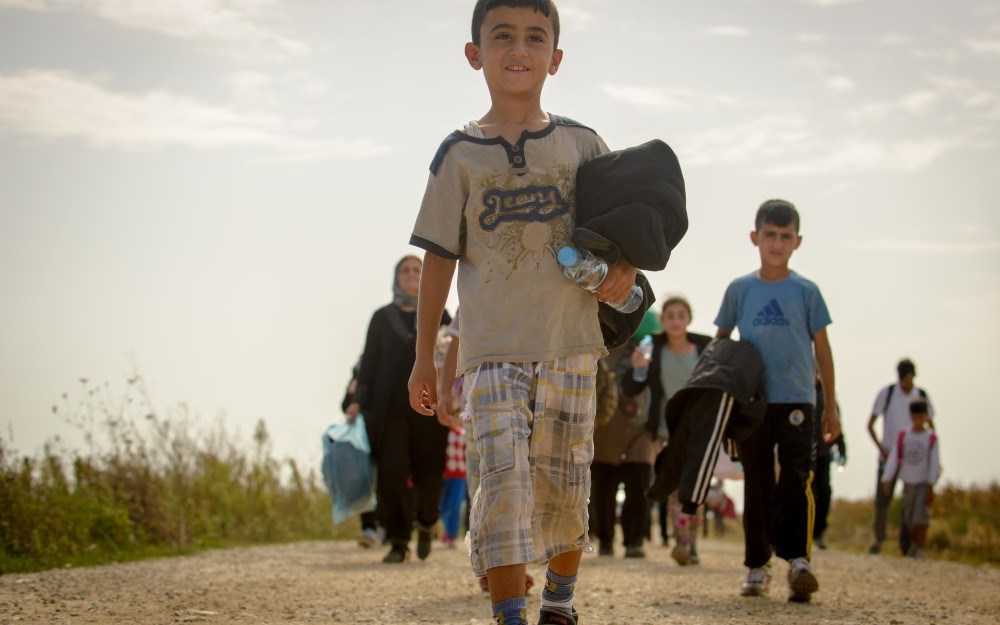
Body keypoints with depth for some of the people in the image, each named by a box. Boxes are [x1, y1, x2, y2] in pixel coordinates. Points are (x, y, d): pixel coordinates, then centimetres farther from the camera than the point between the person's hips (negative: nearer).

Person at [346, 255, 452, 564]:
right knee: (392, 474, -8)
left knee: (429, 472, -2)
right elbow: (369, 361, 13)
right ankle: (398, 542, -5)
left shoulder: (438, 314, 13)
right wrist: (358, 400, 2)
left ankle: (426, 523, 25)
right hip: (390, 408, 1)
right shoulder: (383, 317, 16)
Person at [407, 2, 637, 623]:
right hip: (492, 350, -1)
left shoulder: (582, 145, 6)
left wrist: (624, 268, -8)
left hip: (570, 345, 2)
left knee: (564, 483, 7)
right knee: (503, 472, -16)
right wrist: (424, 356, 7)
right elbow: (439, 259, 6)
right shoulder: (460, 154, 4)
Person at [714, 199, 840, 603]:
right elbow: (720, 341, 14)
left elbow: (822, 349, 7)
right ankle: (757, 566, 12)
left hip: (796, 401, -2)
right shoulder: (739, 289, 6)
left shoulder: (806, 291, 4)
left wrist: (831, 406, 7)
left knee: (796, 479, -15)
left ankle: (797, 558, -21)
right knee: (757, 486, 6)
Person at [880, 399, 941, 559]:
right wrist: (887, 479, -9)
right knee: (909, 518, 7)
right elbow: (893, 458, 0)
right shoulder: (903, 436, 5)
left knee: (921, 517, -11)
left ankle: (921, 550, -6)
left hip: (924, 483, -3)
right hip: (908, 482, 3)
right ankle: (913, 545, 22)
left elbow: (934, 462, -7)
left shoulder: (931, 438, -3)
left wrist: (930, 486, -12)